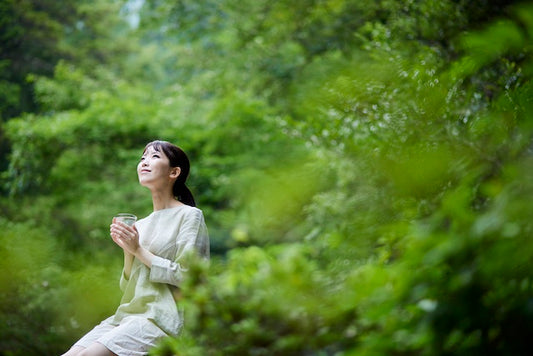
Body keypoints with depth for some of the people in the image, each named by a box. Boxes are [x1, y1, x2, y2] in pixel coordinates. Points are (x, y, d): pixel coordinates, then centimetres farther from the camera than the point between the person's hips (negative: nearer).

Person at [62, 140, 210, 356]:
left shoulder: (189, 215, 1)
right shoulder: (140, 225, 19)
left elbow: (187, 277, -9)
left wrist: (139, 250, -7)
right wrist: (127, 251, 1)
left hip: (163, 318, -7)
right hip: (129, 314, 7)